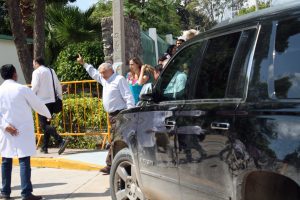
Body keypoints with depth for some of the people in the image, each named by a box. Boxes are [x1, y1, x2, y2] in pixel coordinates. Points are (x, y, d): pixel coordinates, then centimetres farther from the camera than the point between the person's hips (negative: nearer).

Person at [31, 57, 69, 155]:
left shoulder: (37, 72, -5)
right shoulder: (51, 71, 14)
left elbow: (35, 87, -13)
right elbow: (58, 85, 13)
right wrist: (60, 97, 19)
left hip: (42, 101, -7)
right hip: (51, 101, 7)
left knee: (44, 125, -8)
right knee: (47, 124, 15)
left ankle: (61, 141, -26)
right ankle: (44, 147, 19)